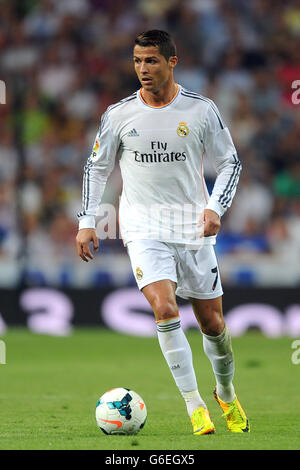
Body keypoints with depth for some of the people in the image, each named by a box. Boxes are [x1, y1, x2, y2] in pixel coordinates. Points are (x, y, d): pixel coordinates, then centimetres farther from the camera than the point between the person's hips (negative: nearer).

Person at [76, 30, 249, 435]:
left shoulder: (202, 110, -2)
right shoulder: (119, 114, -1)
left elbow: (230, 162, 6)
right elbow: (97, 167, 10)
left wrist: (216, 207, -9)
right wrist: (87, 222, 3)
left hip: (194, 229, 1)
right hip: (144, 229, -1)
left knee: (213, 323, 6)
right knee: (165, 309, -22)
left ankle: (226, 393, 34)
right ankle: (194, 405, -13)